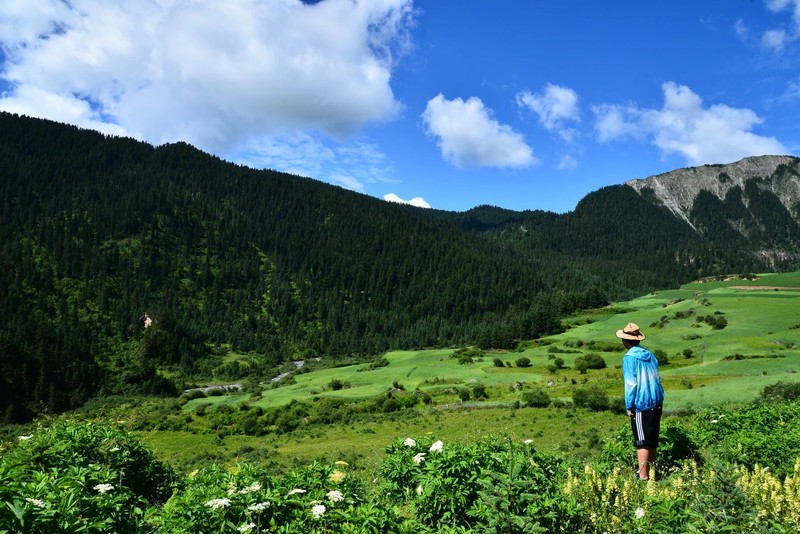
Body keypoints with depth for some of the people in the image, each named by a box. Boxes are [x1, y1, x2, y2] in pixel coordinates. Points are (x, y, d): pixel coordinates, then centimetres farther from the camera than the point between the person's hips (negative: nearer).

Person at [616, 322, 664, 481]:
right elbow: (657, 378, 13)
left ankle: (643, 476, 2)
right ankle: (650, 470, 28)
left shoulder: (630, 358, -13)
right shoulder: (650, 355, 7)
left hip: (641, 405, -7)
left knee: (642, 442, -1)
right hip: (656, 402, 7)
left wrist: (629, 406, -7)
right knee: (653, 439, 16)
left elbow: (631, 384, -14)